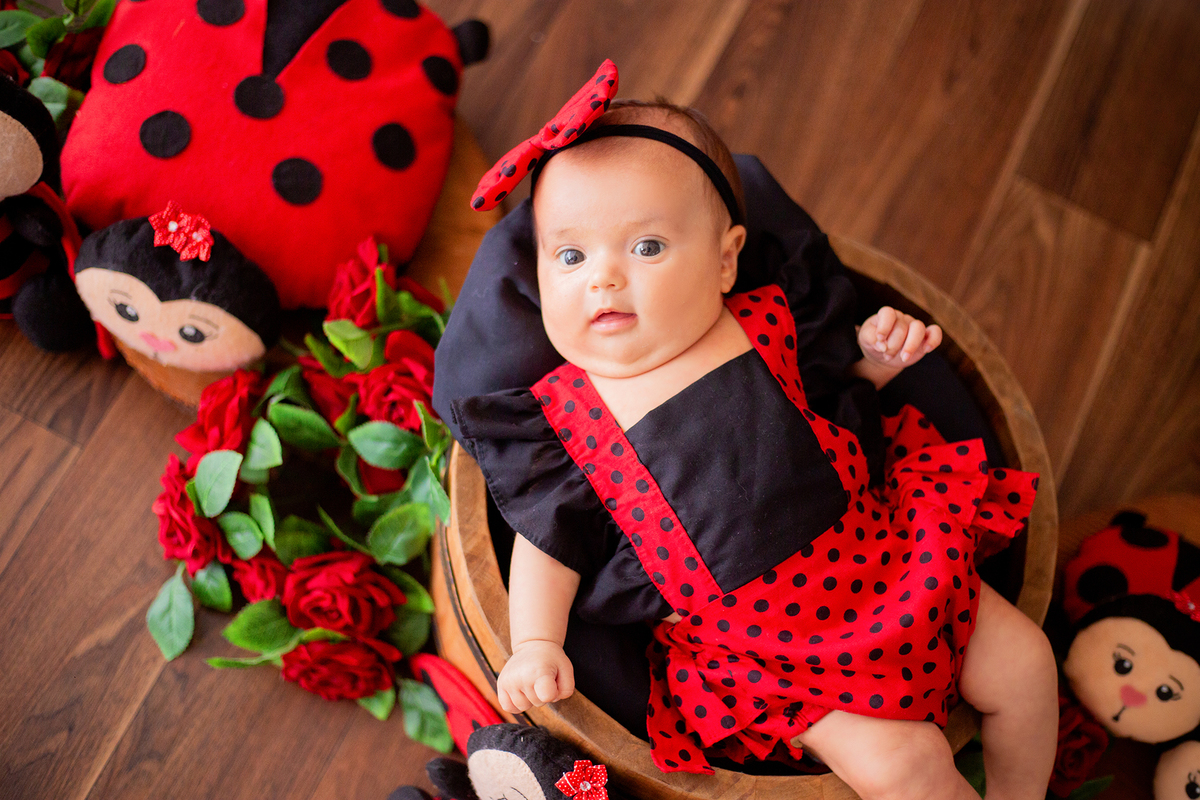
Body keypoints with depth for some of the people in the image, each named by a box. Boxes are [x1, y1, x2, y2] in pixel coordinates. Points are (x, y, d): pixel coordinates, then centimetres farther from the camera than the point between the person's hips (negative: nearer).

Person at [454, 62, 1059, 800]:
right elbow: (550, 539, -1)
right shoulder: (565, 415, -7)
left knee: (1025, 663, 6)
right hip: (756, 646, -3)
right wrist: (536, 645, -12)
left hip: (882, 557, 4)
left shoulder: (765, 326, 0)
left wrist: (877, 353, -2)